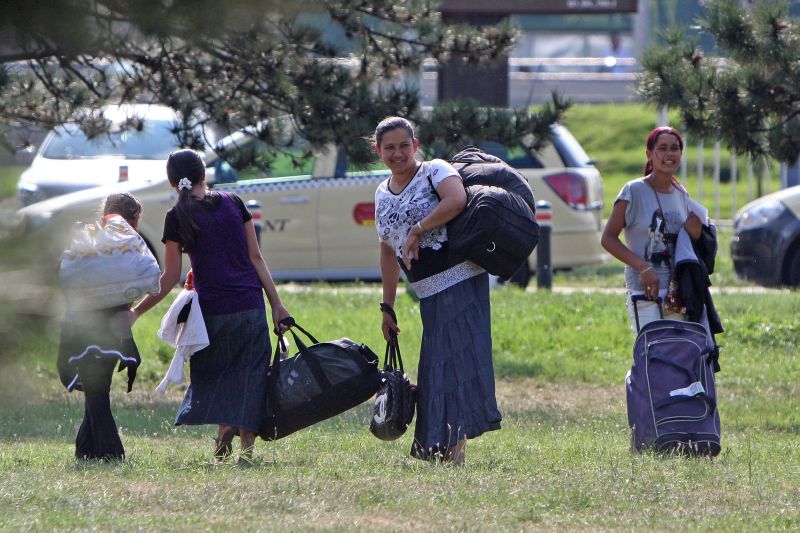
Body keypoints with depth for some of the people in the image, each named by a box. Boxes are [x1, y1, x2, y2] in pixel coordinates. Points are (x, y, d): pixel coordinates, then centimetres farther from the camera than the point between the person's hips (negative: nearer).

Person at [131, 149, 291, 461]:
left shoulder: (177, 218, -3)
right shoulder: (233, 203, 4)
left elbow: (170, 278, -3)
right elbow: (256, 257, 4)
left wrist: (136, 312, 6)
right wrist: (276, 303, 7)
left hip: (211, 310, -2)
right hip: (250, 305, 2)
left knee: (214, 376, 15)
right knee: (250, 375, 6)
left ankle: (224, 426, -8)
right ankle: (247, 441, -5)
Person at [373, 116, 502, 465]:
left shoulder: (435, 171, -3)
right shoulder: (383, 195, 17)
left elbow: (457, 199, -26)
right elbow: (388, 254, 24)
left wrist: (417, 231, -19)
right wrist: (387, 307, 22)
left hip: (461, 282, -7)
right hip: (429, 295, 7)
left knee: (460, 356, -13)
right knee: (433, 368, 5)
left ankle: (456, 448, -18)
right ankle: (437, 452, 7)